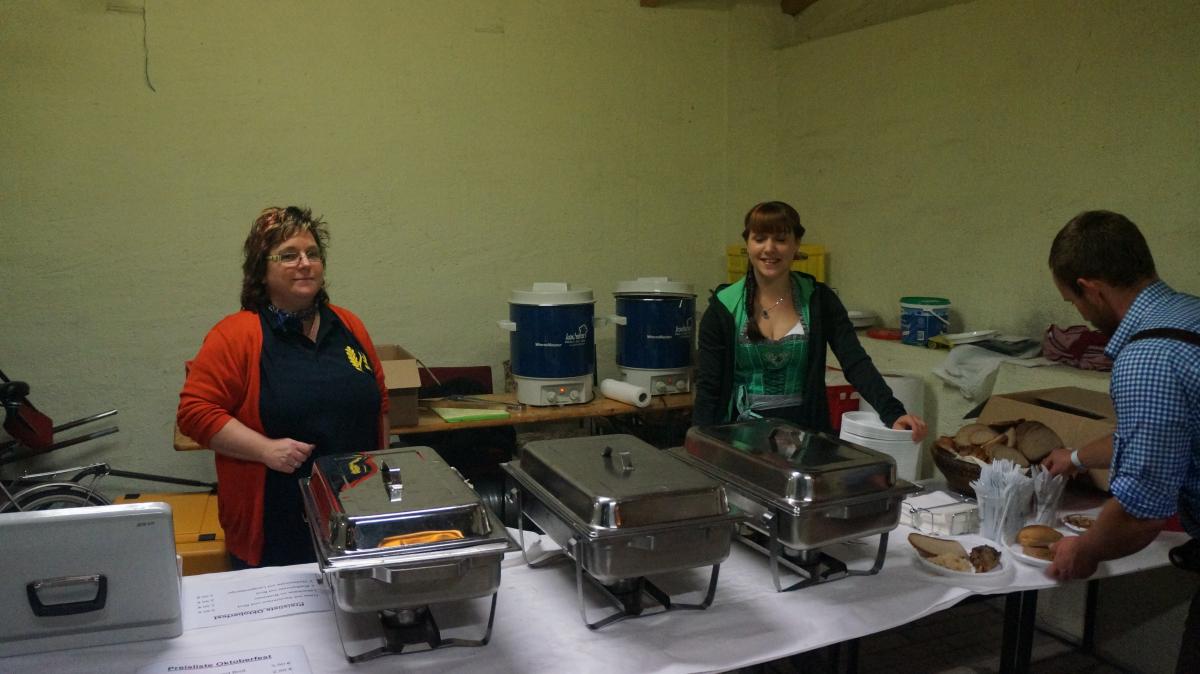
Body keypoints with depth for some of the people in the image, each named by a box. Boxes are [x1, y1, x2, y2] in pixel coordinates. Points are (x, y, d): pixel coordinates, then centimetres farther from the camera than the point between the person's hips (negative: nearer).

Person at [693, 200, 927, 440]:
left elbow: (857, 364, -9)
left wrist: (893, 412, -24)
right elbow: (708, 388, -2)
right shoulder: (723, 307, -2)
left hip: (805, 430, 1)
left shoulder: (818, 300, 1)